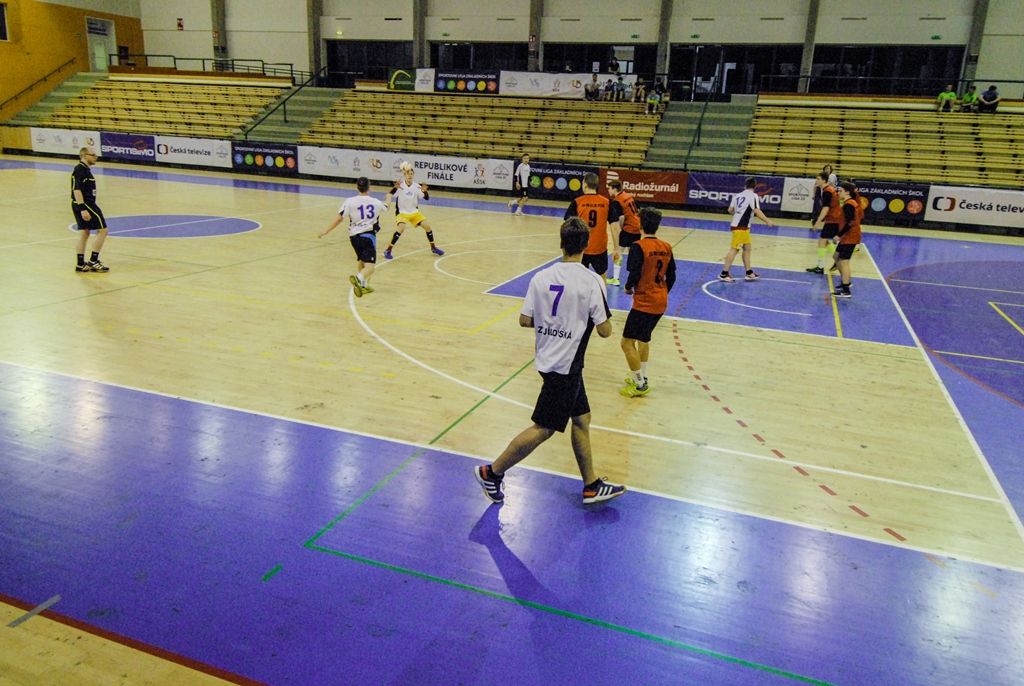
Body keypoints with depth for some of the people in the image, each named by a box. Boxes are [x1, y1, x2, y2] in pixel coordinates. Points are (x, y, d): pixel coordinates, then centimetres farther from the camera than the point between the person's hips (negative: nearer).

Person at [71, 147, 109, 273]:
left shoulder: (85, 169, 16)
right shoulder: (80, 170, -14)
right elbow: (76, 190, -21)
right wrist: (83, 209, -27)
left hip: (84, 205, 10)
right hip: (85, 204, -10)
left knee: (84, 232, 10)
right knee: (102, 230, -7)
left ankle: (81, 264, 13)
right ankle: (93, 261, -3)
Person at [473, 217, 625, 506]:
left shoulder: (541, 277, -2)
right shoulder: (592, 282, -16)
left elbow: (525, 320, 0)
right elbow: (604, 331, -12)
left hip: (547, 359, 7)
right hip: (566, 365, -7)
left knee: (582, 419, 17)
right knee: (543, 428, 4)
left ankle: (592, 486, 26)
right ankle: (492, 472, 11)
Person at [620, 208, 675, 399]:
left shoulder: (639, 247, -16)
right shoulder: (666, 247, 4)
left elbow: (634, 275, -21)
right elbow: (672, 277, 8)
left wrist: (628, 287, 0)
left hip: (644, 303, -8)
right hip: (661, 303, 8)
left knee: (627, 342, 0)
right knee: (644, 338, 25)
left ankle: (640, 385, 3)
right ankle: (641, 377, 33)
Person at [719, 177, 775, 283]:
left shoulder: (738, 195, 12)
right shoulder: (753, 196, -8)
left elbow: (730, 209, 14)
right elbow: (757, 211, -17)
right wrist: (767, 221, -9)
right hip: (740, 227, -8)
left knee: (747, 248, 15)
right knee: (734, 249, -7)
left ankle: (749, 274, 20)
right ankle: (724, 274, -6)